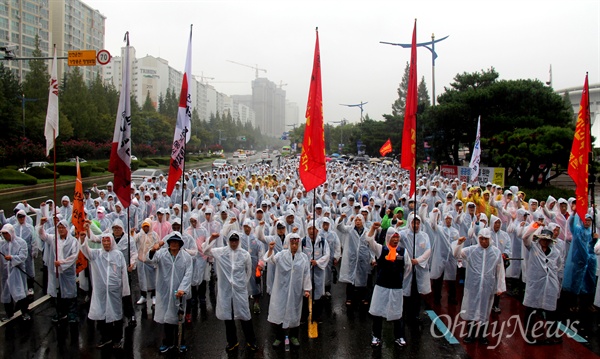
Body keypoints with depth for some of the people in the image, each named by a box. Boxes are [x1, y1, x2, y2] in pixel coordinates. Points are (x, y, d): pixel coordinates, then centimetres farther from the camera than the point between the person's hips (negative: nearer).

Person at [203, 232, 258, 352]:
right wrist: (212, 239, -17)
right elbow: (205, 250, -3)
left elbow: (249, 271, 8)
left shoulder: (245, 254, -2)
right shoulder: (221, 252, -1)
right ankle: (232, 341, 27)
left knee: (244, 315, 3)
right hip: (225, 289, 1)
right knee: (227, 315, 11)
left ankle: (251, 341, 19)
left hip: (240, 289, -1)